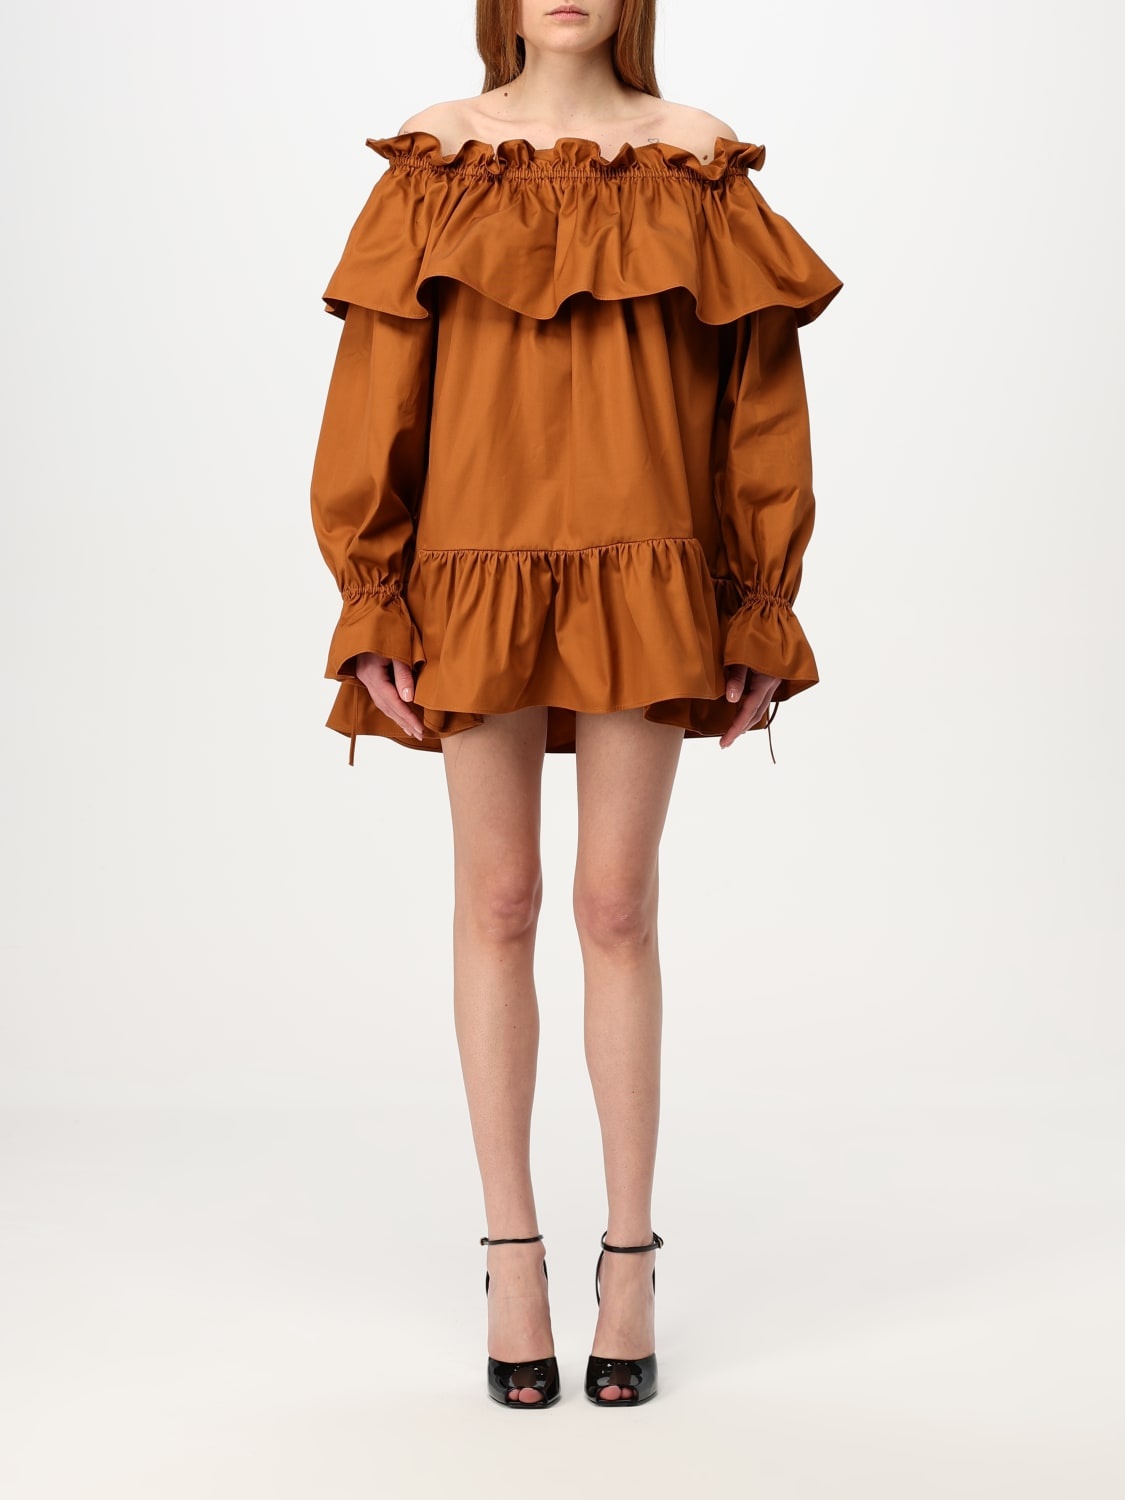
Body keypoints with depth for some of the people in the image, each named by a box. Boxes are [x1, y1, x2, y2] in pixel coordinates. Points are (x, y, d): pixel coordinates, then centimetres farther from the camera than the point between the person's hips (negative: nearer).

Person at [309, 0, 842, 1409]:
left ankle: (632, 1264, 11)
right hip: (478, 580, 1)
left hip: (646, 587, 0)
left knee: (617, 906, 1)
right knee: (497, 902, 4)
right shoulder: (436, 159, 6)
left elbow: (761, 396, 4)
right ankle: (512, 1255, 13)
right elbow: (374, 392, 2)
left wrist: (760, 611, 0)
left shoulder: (696, 164, 6)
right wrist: (370, 603, -4)